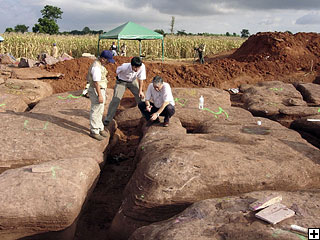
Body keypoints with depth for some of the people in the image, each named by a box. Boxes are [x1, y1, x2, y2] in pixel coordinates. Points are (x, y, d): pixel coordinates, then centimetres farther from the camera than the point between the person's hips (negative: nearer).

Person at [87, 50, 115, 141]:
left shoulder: (99, 64, 9)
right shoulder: (96, 67, -23)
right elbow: (96, 82, -24)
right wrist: (100, 95, -24)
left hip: (101, 90, 10)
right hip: (96, 91, -10)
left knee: (100, 111, 19)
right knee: (96, 112, -1)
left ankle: (100, 128, 31)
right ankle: (94, 131, 8)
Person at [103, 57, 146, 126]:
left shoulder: (142, 67, -31)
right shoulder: (124, 67, -37)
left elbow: (141, 79, -16)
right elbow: (117, 71, -12)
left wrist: (140, 91, -13)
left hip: (133, 81, 3)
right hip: (121, 82, -3)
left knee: (141, 97, 0)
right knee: (116, 99, -10)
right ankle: (108, 119, 1)